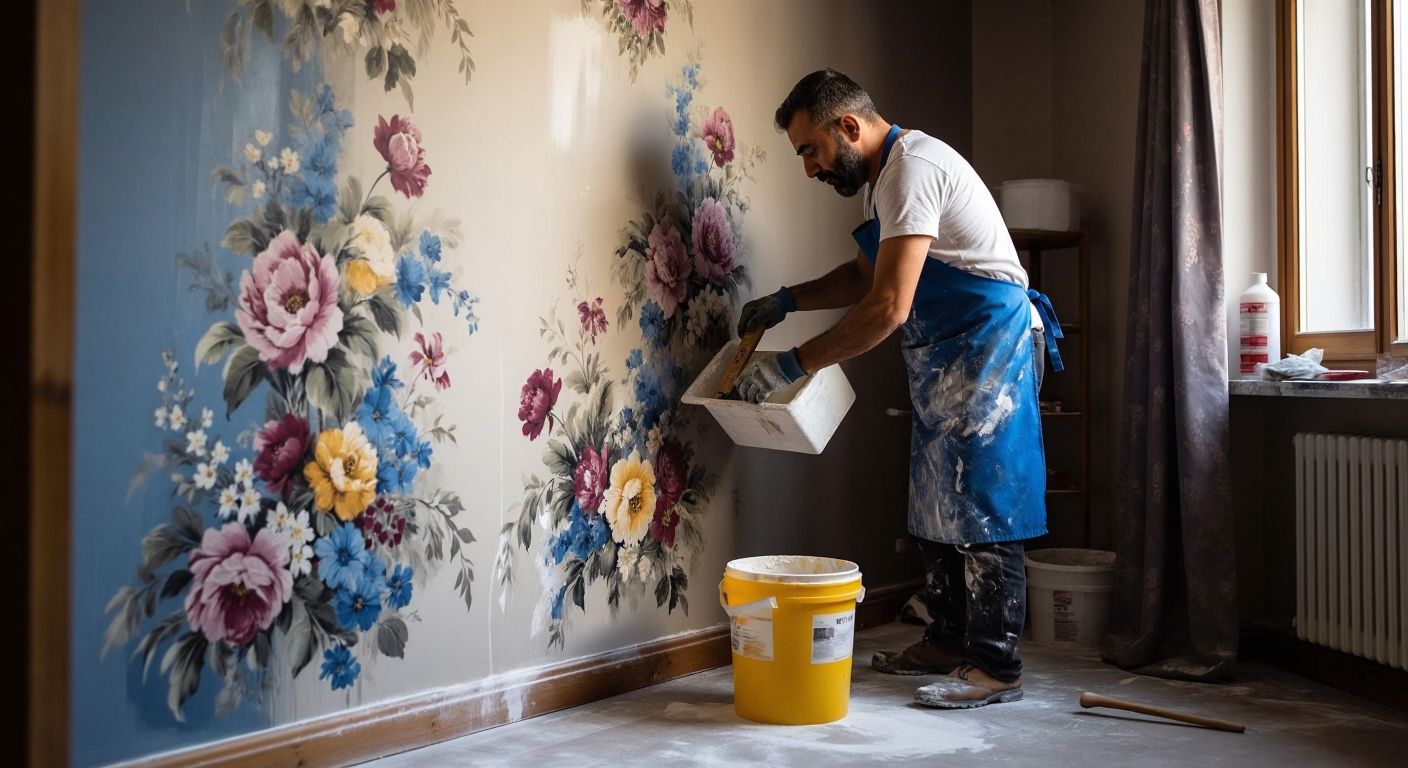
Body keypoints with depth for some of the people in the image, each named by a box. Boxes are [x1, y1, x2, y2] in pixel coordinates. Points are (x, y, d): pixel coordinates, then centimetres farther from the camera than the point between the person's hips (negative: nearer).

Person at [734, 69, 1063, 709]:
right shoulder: (882, 175, 13)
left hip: (988, 348, -10)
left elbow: (888, 307, -27)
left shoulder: (912, 169, -20)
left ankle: (995, 667, 3)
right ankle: (948, 640, 26)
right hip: (943, 359, 10)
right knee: (937, 507, 14)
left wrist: (793, 364, -23)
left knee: (978, 509, -7)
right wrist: (786, 301, 11)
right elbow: (865, 275, 25)